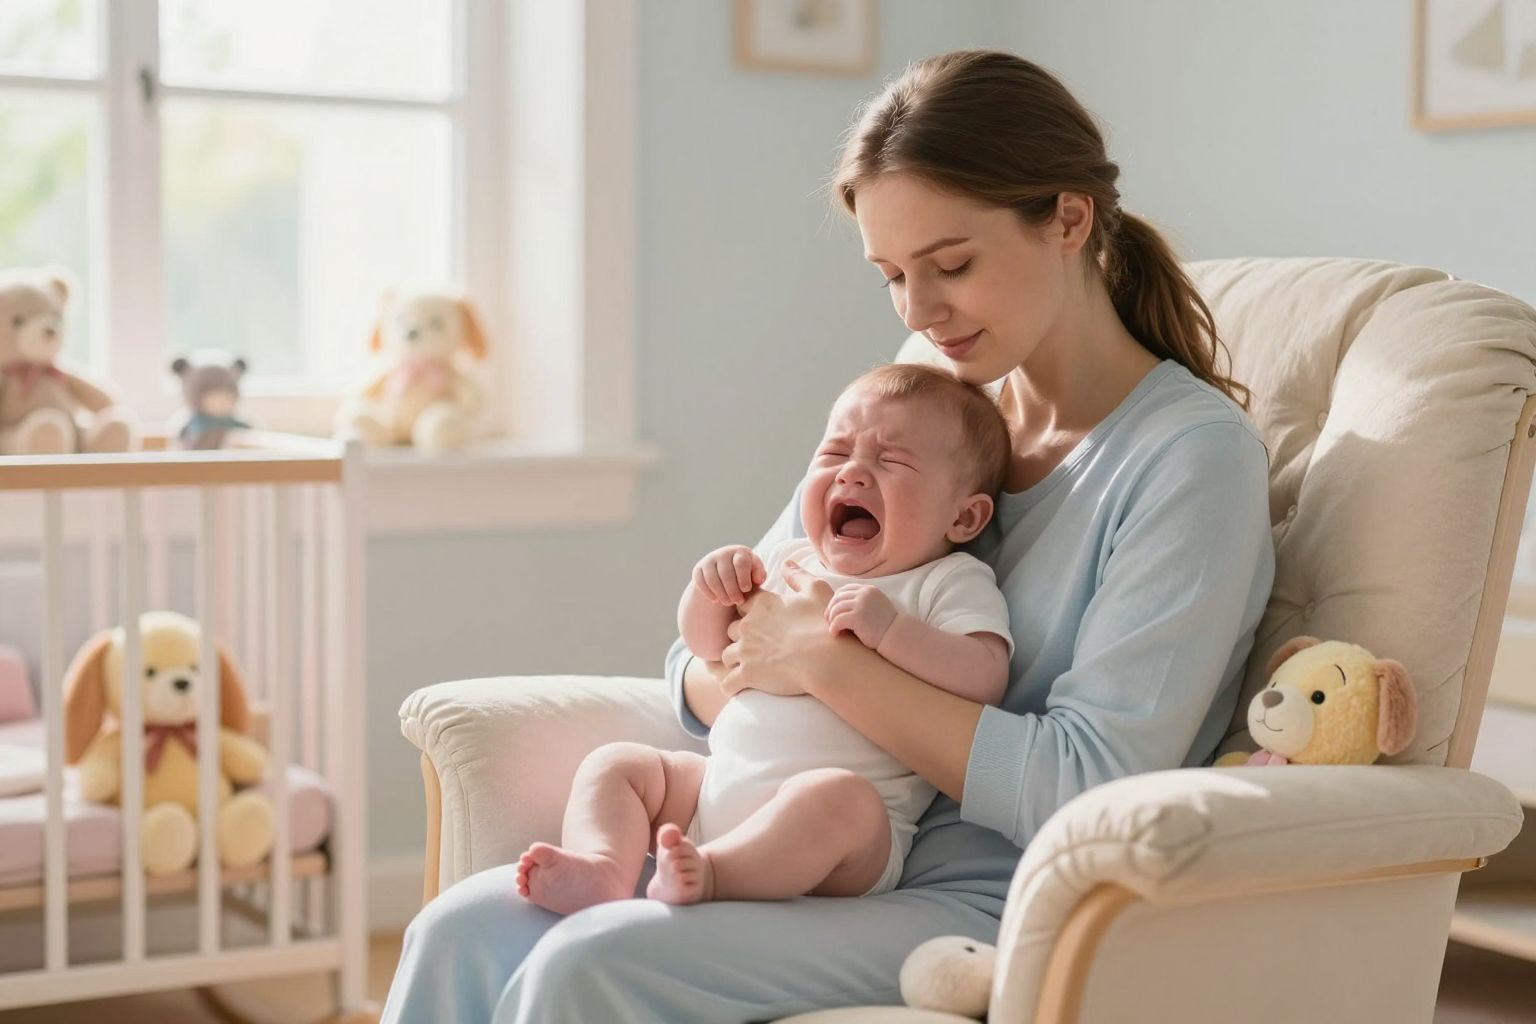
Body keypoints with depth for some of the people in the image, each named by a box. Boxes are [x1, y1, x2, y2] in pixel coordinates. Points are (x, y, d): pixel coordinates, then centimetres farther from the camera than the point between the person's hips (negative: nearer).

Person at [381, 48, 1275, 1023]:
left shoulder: (1195, 453, -9)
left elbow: (1086, 794, -18)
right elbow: (701, 673, 12)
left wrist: (826, 662, -18)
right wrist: (729, 666, -13)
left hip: (994, 902, -7)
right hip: (833, 860, 7)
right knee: (461, 931, -12)